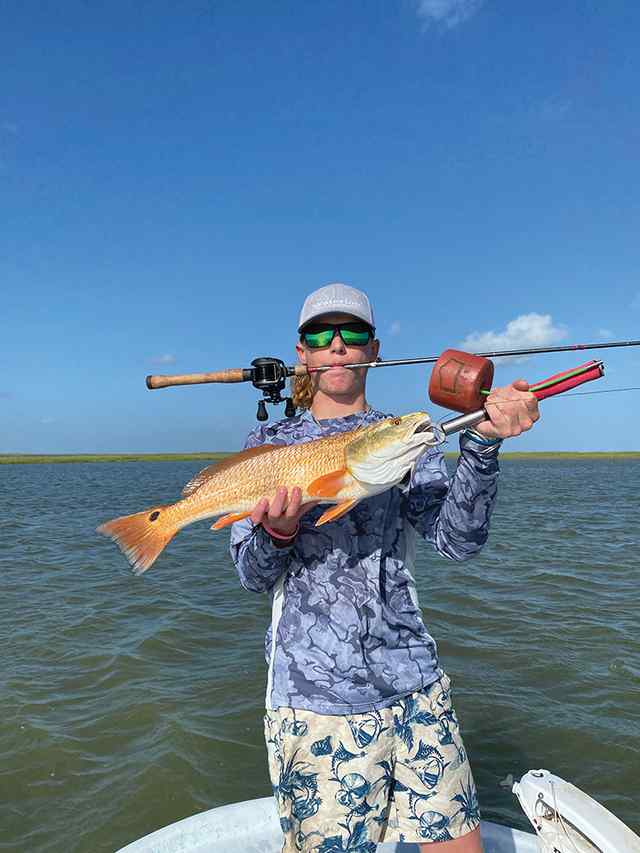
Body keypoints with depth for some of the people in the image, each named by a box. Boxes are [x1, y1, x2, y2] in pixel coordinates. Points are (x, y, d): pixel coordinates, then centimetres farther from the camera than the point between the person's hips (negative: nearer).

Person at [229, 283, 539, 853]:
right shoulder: (270, 443, 4)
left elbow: (457, 539, -8)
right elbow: (253, 575, 0)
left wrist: (483, 442, -23)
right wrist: (276, 531, -21)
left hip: (414, 682, 2)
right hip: (315, 693, -1)